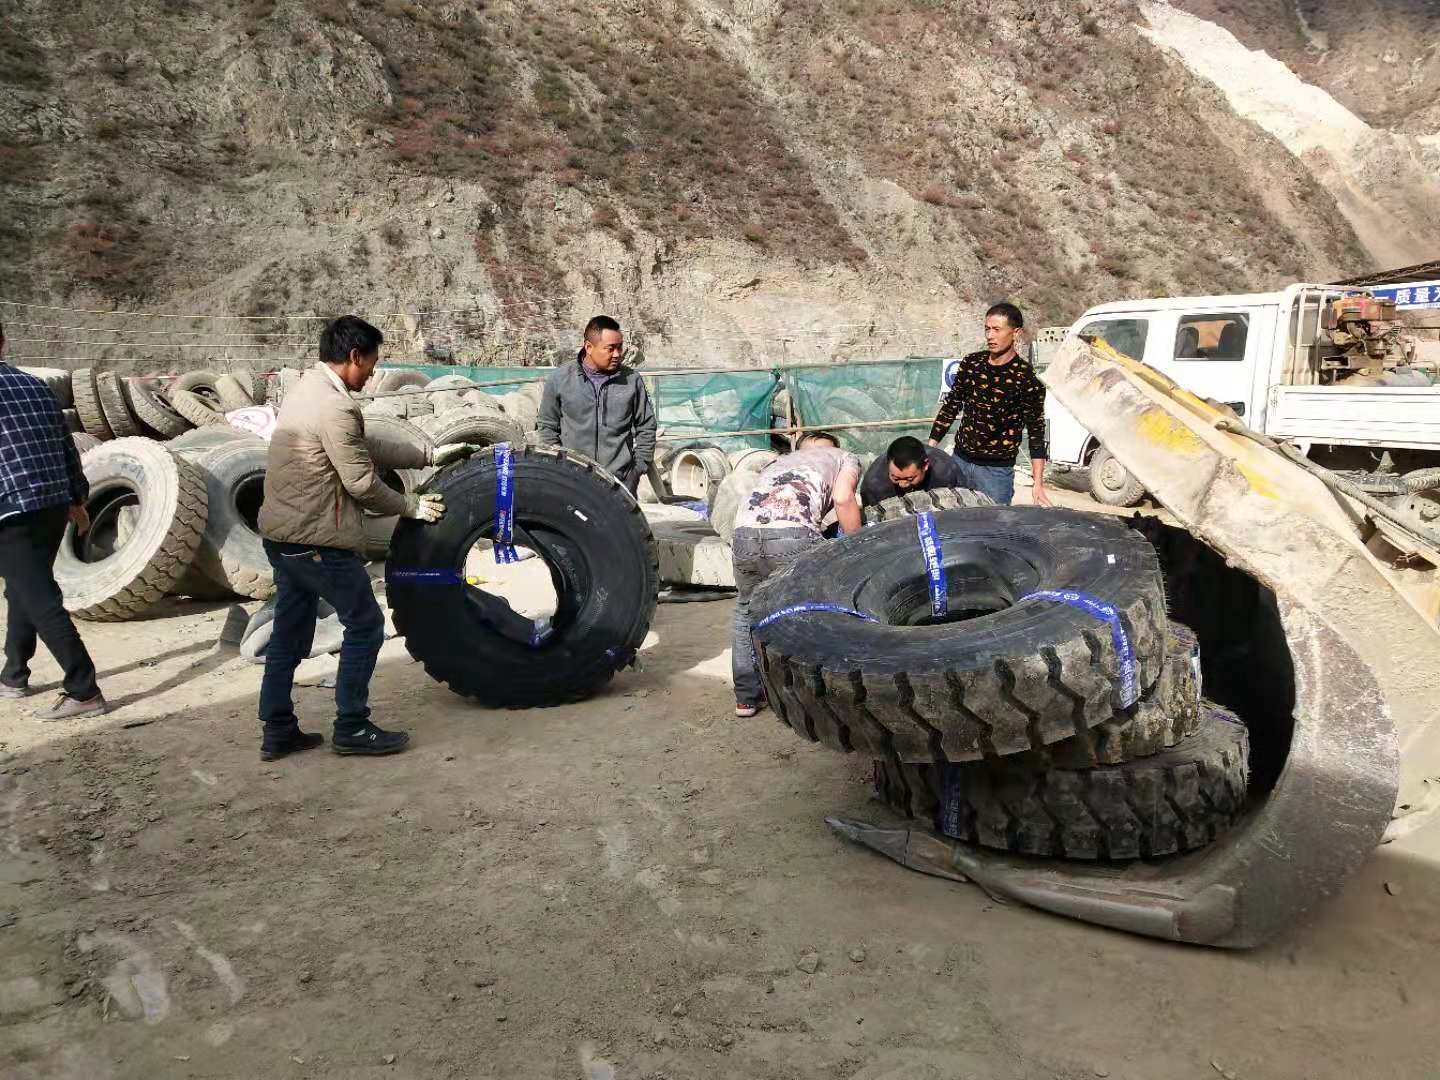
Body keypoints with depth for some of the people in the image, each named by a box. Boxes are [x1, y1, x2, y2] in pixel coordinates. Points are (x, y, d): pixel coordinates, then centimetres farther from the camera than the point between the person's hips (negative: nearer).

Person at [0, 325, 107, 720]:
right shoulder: (35, 385, 12)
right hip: (56, 505, 7)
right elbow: (68, 448, 16)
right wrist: (78, 500, 24)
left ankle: (84, 691, -9)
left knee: (42, 602, -6)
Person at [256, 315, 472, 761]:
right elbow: (362, 482, -17)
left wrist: (429, 455, 18)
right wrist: (412, 507, -2)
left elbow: (367, 447, 17)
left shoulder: (307, 387, 13)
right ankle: (351, 729, 9)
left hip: (282, 535, 10)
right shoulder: (335, 407, -20)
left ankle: (278, 731, 23)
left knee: (290, 633, 16)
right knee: (365, 626, 2)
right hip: (318, 540, -10)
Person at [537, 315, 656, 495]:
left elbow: (646, 428, 12)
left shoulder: (632, 380, 4)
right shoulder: (560, 379, 3)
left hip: (621, 480, 0)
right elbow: (547, 427, 10)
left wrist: (639, 467, 4)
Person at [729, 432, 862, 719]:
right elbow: (843, 499, 6)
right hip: (792, 534, -5)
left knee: (748, 610, 29)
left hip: (744, 533, 5)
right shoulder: (845, 458, 29)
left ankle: (746, 697, 34)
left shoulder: (781, 461, 42)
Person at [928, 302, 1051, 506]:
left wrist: (1038, 484, -15)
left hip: (997, 471, -4)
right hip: (959, 461, 4)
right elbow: (951, 405, 11)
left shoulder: (1026, 378, -11)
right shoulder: (971, 363, 2)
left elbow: (1036, 432, -10)